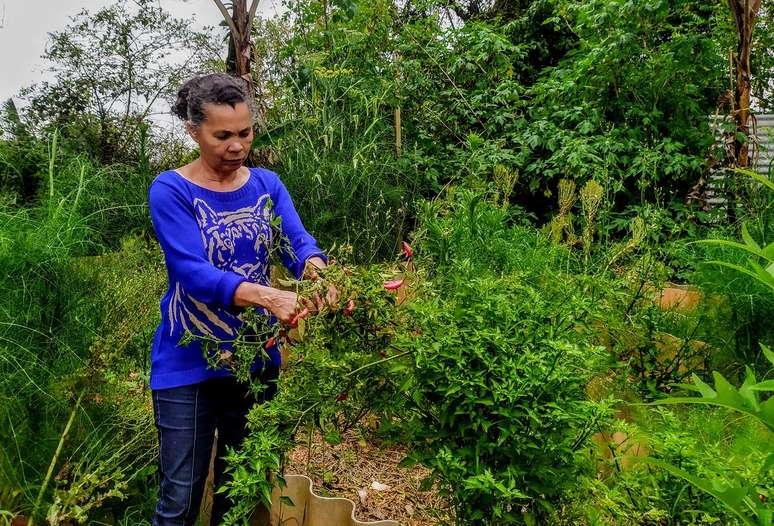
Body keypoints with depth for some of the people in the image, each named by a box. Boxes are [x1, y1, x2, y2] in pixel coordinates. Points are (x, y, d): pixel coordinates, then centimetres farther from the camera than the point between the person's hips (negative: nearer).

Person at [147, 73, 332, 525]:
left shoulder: (267, 184, 1)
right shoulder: (170, 190, -12)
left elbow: (297, 242, -12)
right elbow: (193, 272, -24)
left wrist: (317, 272, -36)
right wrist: (268, 296, -40)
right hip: (190, 364, -3)